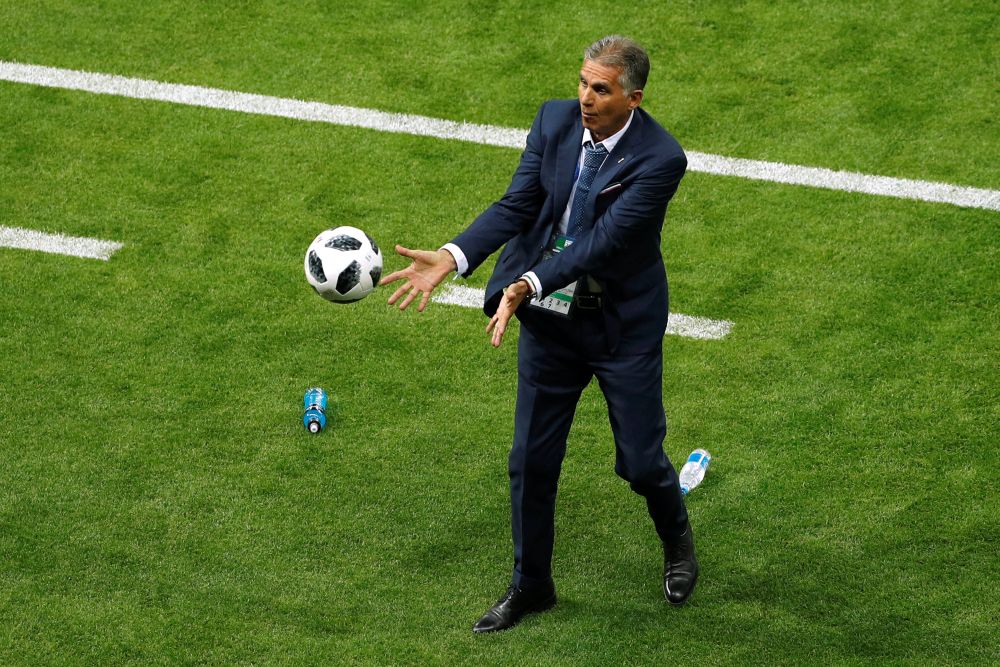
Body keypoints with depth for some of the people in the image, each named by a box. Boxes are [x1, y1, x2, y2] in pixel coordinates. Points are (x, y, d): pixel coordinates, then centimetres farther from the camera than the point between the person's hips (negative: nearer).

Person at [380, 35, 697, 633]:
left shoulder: (660, 159, -23)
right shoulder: (556, 119, -8)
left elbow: (603, 239, -29)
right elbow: (518, 206, -11)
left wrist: (527, 286, -39)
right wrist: (450, 259, -25)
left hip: (623, 326, -4)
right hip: (550, 320, 4)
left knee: (641, 460, 8)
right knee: (532, 460, 9)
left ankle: (678, 541, 41)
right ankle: (530, 585, 28)